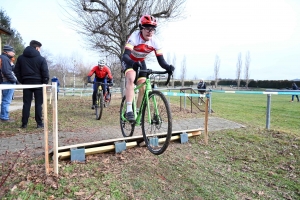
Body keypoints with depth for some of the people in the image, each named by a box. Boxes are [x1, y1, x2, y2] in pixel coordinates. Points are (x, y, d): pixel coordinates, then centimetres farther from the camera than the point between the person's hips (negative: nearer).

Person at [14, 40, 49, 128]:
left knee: (26, 104, 7)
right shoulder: (41, 59, -5)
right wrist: (45, 82, 1)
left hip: (26, 83, 3)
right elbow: (45, 72, -9)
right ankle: (39, 123, 2)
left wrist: (22, 81, 12)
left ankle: (24, 123, 7)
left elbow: (17, 71, 8)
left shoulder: (20, 58, 9)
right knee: (38, 104, 2)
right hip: (38, 83, -3)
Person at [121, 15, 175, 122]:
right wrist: (133, 63, -63)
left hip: (140, 62, 4)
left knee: (142, 88, -4)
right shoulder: (134, 37, -31)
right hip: (129, 61, -4)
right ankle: (129, 111, -34)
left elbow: (161, 60, -23)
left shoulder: (155, 42, -20)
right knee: (131, 78, -34)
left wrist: (168, 67, -45)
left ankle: (137, 112, 15)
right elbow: (125, 55, -42)